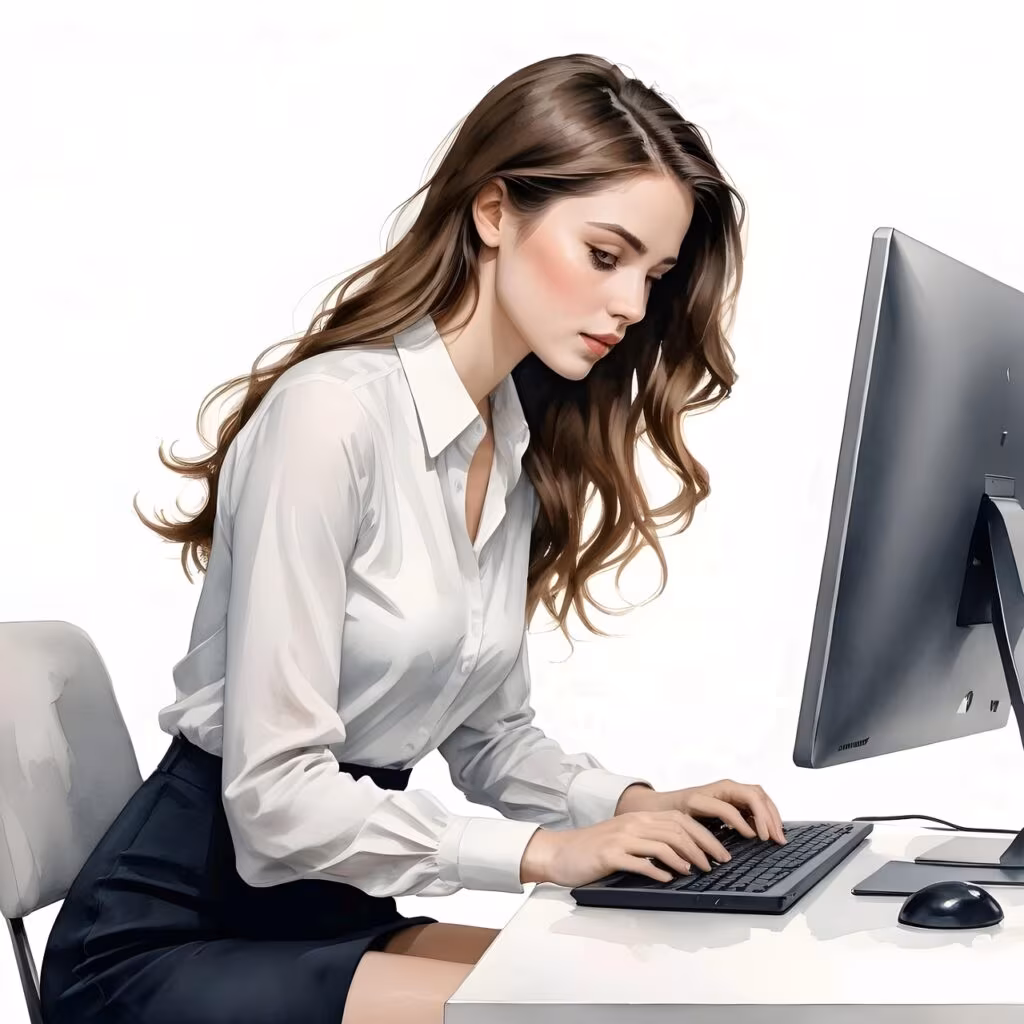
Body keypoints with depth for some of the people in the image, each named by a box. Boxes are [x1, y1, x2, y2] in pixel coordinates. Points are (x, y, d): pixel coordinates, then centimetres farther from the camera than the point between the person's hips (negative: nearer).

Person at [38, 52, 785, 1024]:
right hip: (162, 942, -7)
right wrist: (541, 850, -20)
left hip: (329, 911, 8)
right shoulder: (334, 410, -21)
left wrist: (628, 802, -5)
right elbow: (275, 793, -23)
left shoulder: (524, 447, 5)